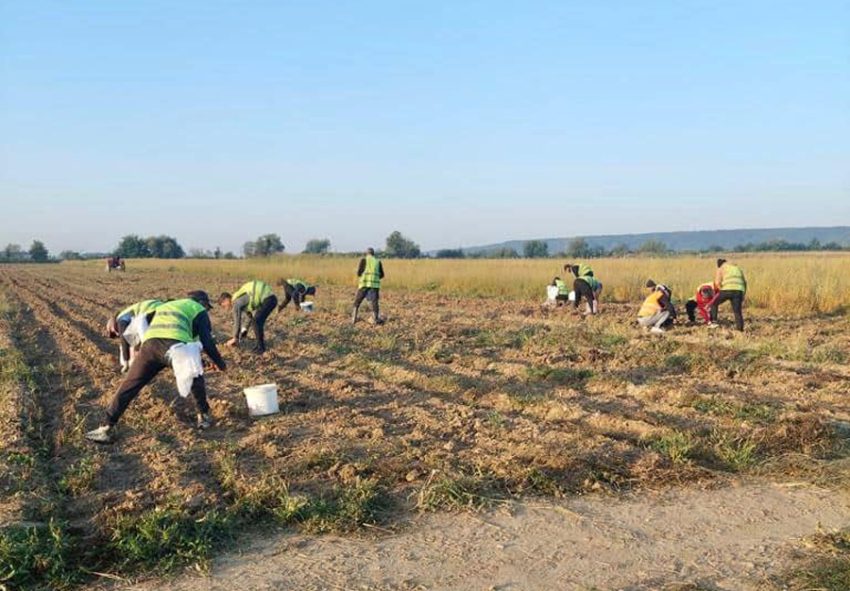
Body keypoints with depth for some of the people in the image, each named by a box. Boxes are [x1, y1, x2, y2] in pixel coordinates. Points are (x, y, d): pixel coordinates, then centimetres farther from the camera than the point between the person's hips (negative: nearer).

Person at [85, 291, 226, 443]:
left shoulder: (165, 306, 42)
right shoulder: (199, 310, 26)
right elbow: (207, 340, 18)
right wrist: (219, 362, 31)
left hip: (149, 344, 3)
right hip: (175, 344, -3)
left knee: (129, 385, 7)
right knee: (196, 379, 24)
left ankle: (107, 429, 3)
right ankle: (203, 416, 28)